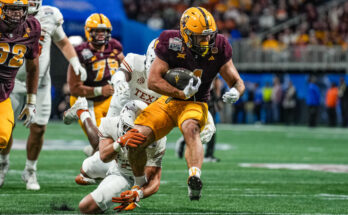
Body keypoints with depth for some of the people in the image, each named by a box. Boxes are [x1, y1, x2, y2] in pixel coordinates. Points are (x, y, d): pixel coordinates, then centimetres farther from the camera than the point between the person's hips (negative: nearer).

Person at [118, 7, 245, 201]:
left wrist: (235, 92, -25)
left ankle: (195, 179, -57)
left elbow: (237, 81, 0)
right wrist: (182, 94, -24)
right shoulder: (172, 44, -12)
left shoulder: (218, 48, -6)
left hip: (195, 105, -1)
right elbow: (153, 81, -12)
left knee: (190, 128, -37)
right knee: (135, 140, -16)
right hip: (168, 102, 1)